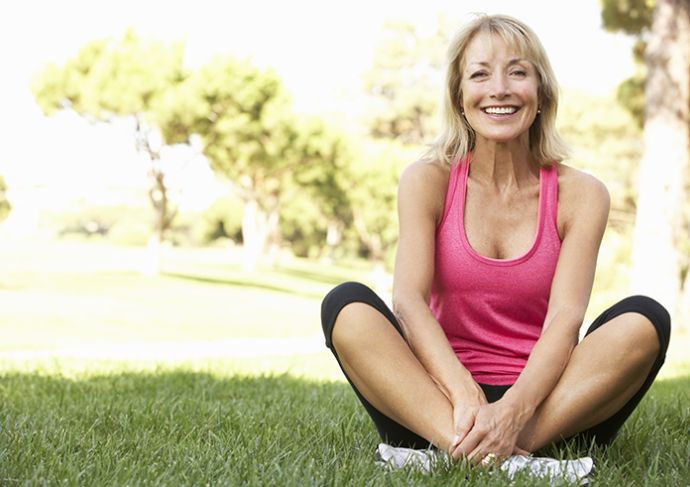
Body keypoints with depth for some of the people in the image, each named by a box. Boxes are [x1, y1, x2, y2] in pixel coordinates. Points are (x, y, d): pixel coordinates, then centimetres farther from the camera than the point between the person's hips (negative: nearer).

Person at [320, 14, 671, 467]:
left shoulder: (580, 194, 1)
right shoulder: (427, 181, 2)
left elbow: (566, 318, -12)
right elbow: (408, 299, -13)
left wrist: (512, 413, -31)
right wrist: (465, 396, -31)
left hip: (544, 404, 0)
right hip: (436, 400, 0)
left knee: (644, 320, -24)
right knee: (346, 305, -24)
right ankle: (462, 445, -42)